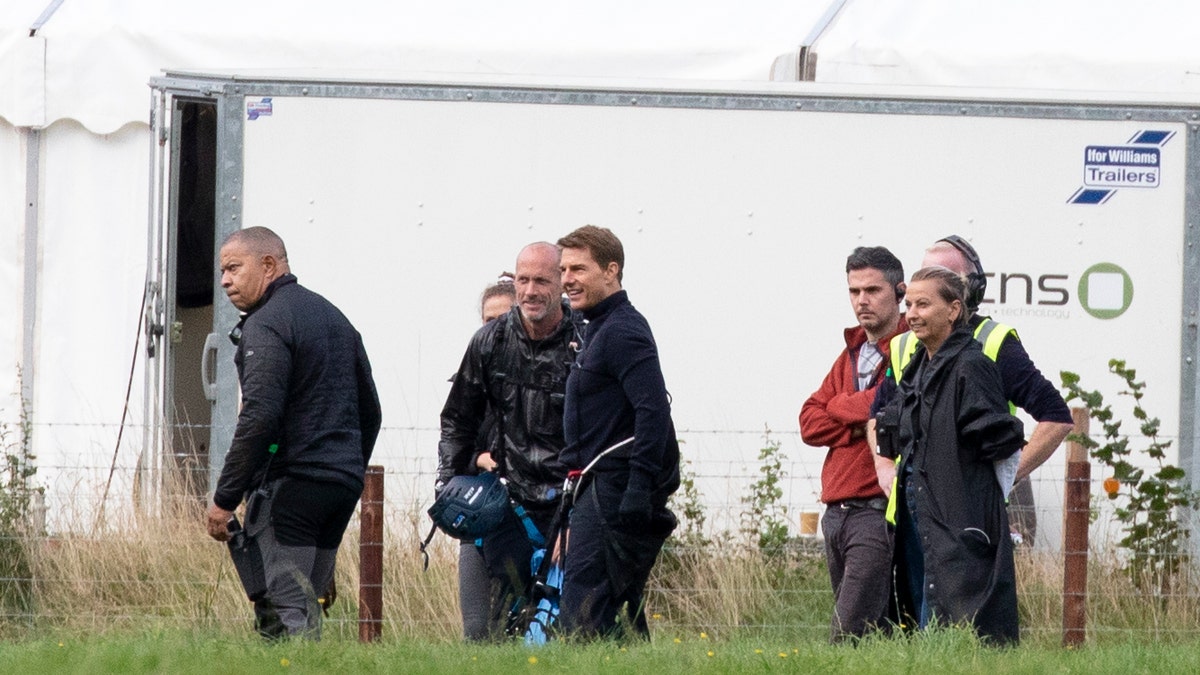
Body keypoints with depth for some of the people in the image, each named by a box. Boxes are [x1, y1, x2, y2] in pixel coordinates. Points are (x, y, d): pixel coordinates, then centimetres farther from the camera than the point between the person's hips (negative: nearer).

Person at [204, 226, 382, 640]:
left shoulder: (266, 325, -9)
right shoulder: (334, 318, 20)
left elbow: (259, 418, -19)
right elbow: (369, 410, 24)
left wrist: (225, 498, -16)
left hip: (290, 486, -9)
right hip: (342, 488, 9)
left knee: (280, 611, -12)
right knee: (306, 611, 11)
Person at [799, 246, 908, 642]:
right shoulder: (851, 353, 20)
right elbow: (810, 423, 11)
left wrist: (840, 407, -2)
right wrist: (859, 425, -7)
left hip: (878, 510, -8)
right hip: (837, 514, 8)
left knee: (849, 636, -15)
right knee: (876, 634, 11)